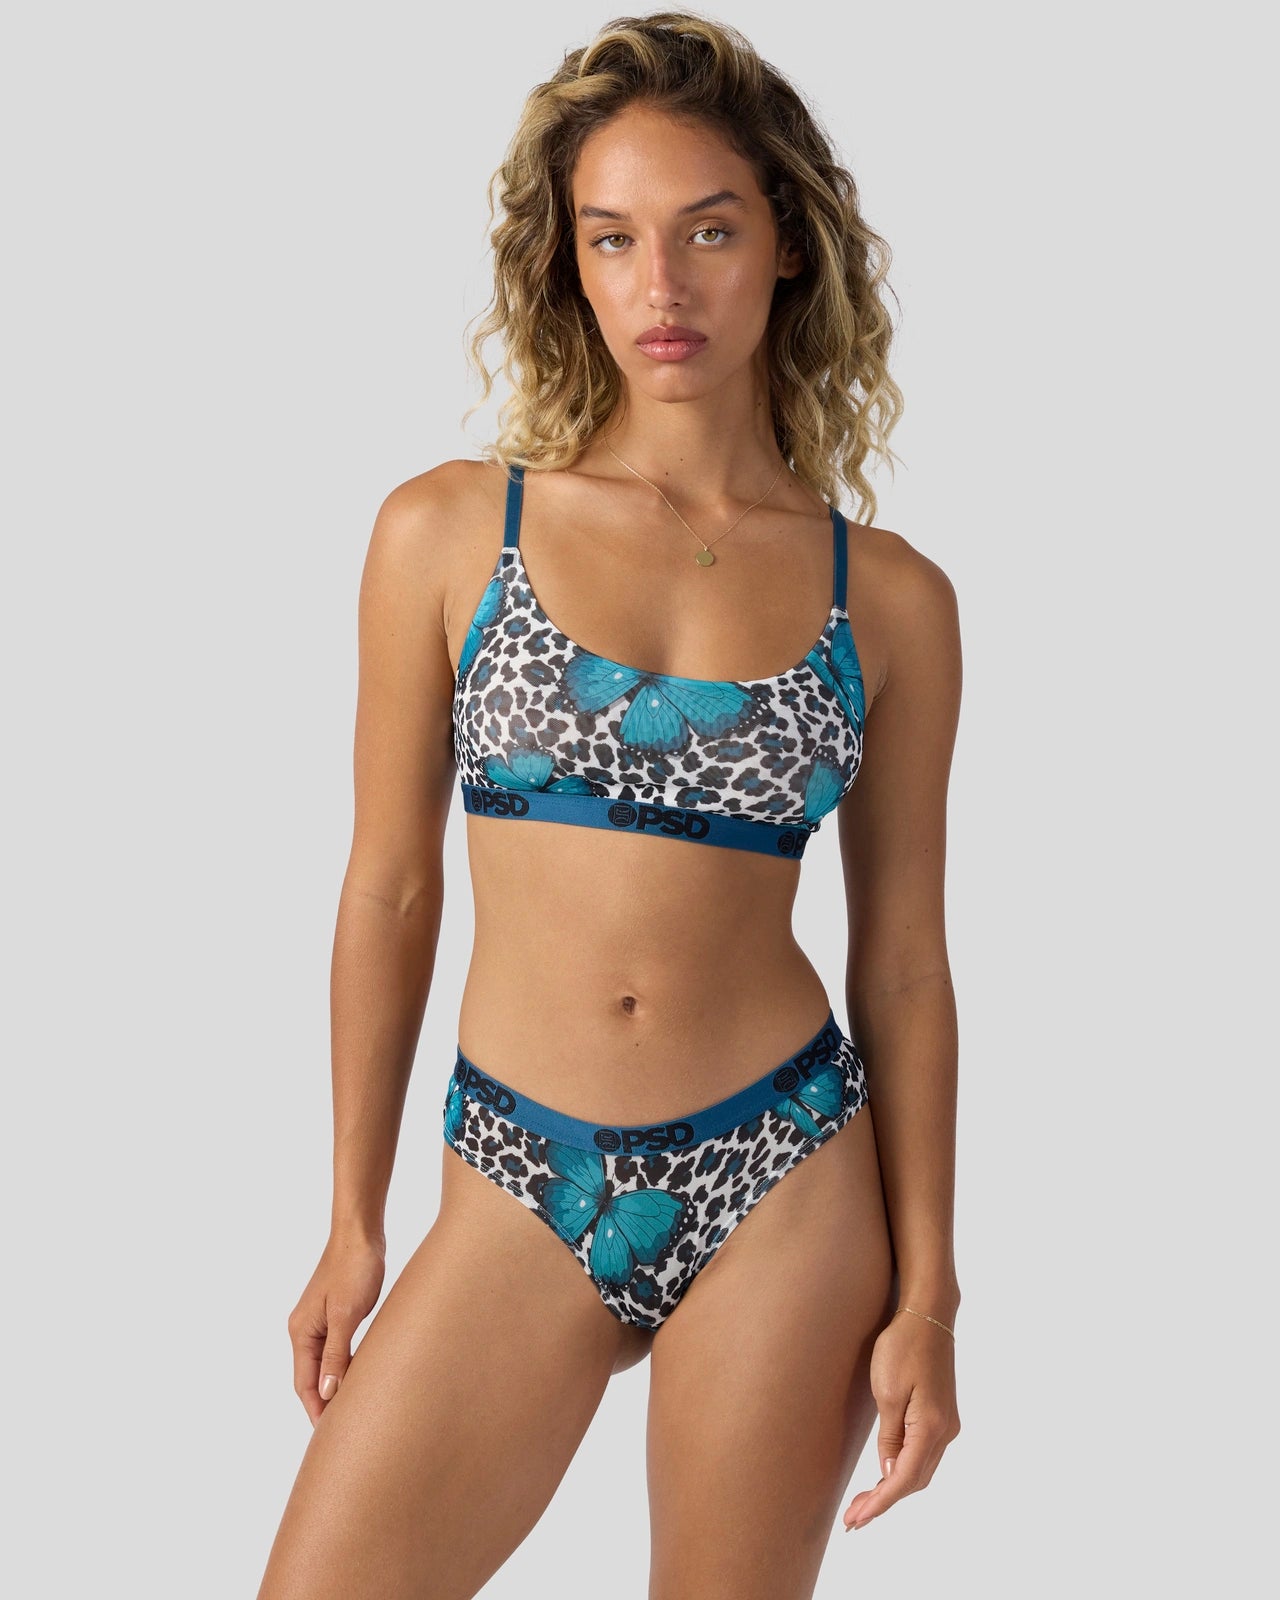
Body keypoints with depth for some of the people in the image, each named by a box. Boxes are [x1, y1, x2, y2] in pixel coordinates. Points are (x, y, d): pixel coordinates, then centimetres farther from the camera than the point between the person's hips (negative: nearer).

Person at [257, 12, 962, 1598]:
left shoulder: (890, 600, 0)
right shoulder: (447, 532, -1)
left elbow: (903, 963, 4)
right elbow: (390, 892, 4)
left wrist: (927, 1292, 2)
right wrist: (353, 1222, 7)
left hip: (783, 1180, 0)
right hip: (520, 1191, 0)